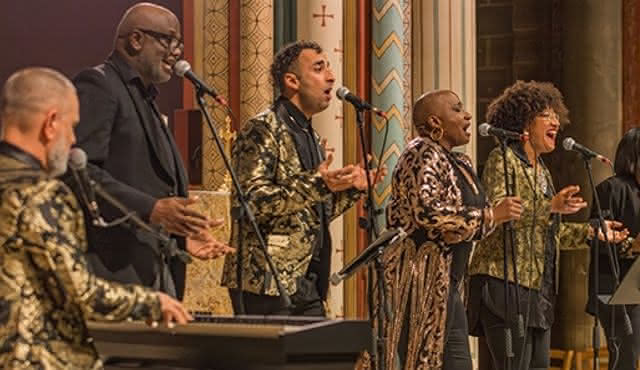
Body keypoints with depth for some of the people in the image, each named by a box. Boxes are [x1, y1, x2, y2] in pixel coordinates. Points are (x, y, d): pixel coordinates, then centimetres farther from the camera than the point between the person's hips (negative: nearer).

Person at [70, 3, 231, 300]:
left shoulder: (146, 100, 24)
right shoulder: (96, 86, -6)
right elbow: (80, 169, -18)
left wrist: (182, 235, 12)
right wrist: (150, 209, -25)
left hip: (158, 268, 9)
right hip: (115, 265, -9)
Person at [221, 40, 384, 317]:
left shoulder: (312, 138, 20)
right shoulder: (262, 130, -8)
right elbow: (252, 201, -20)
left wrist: (353, 189, 13)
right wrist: (316, 185, -28)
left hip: (308, 285, 9)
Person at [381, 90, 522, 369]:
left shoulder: (456, 162, 17)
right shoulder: (423, 154, -11)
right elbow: (427, 211, -26)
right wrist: (491, 215, -20)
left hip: (446, 285, 10)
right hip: (422, 284, -10)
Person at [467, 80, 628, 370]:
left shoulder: (541, 170, 21)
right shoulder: (503, 158, -5)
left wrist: (592, 231, 19)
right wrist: (551, 206, -29)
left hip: (538, 290, 9)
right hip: (505, 284, -9)